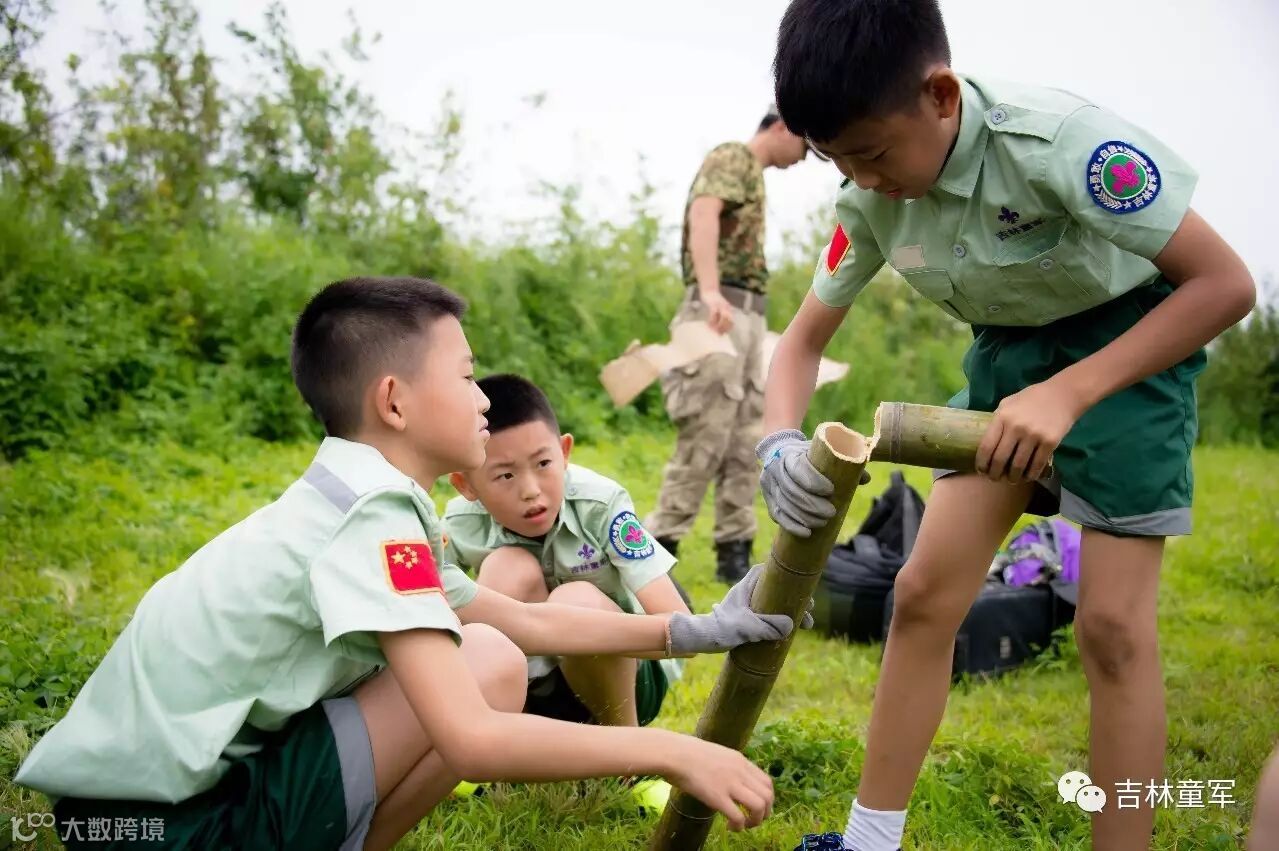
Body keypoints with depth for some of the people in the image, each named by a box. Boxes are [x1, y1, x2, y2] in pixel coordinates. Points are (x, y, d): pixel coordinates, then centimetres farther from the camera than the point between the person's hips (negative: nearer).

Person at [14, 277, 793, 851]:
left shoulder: (353, 499, 9)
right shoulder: (374, 514, -19)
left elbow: (525, 621, 14)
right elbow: (470, 739, -28)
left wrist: (693, 631, 11)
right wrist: (671, 752, -21)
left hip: (157, 784, 9)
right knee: (489, 665, -13)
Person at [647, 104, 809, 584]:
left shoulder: (753, 173, 25)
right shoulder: (732, 157, -2)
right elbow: (702, 214, -21)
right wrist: (710, 291, -35)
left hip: (747, 315, 9)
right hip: (720, 311, -9)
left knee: (744, 441, 6)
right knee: (707, 437, -11)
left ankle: (734, 551, 10)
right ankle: (658, 548, -5)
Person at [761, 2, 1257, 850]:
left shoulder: (1055, 139, -31)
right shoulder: (869, 202, -14)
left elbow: (1227, 282, -28)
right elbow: (804, 340, -5)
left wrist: (1069, 392, -39)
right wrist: (780, 443, -26)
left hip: (1136, 337, -5)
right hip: (1011, 347, 5)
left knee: (1112, 619, -12)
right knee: (925, 589, -2)